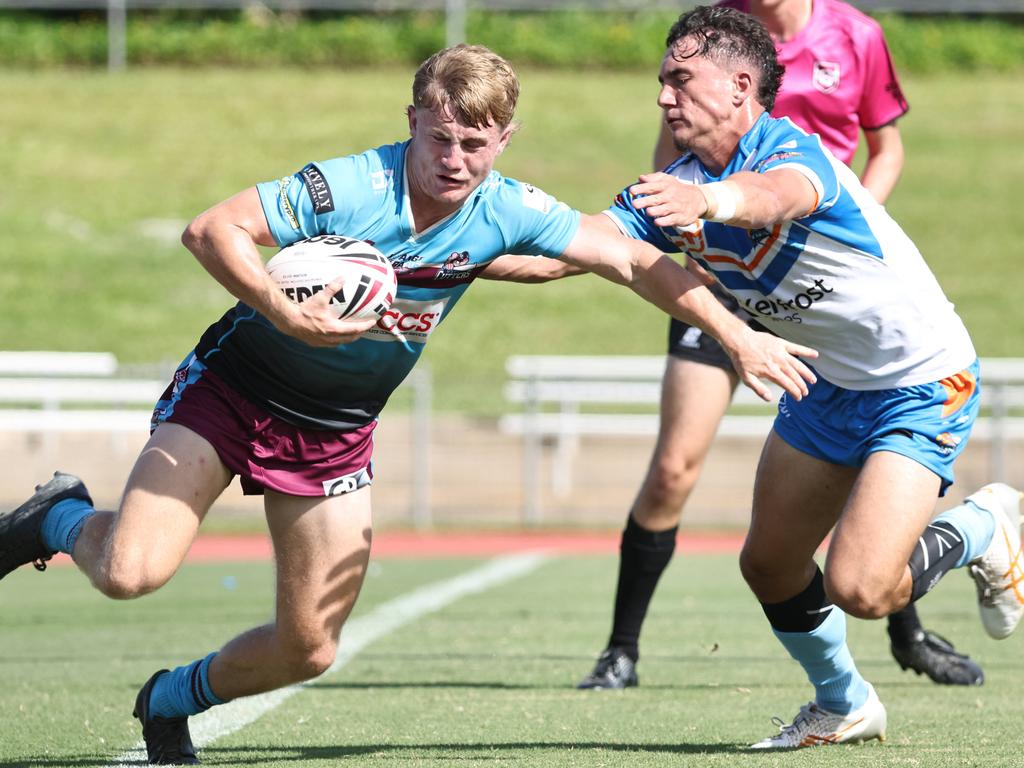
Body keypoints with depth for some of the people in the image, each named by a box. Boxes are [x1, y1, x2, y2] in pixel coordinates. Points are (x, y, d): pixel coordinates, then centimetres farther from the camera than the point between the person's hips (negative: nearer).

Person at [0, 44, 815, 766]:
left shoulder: (505, 212, -11)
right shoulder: (347, 189, -26)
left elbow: (633, 261, -7)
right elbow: (211, 229, -27)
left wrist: (736, 335, -11)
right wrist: (287, 315, -38)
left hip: (337, 433, 5)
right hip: (232, 392, -5)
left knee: (309, 647, 0)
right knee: (132, 572, -22)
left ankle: (170, 701, 29)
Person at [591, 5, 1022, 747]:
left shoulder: (792, 147, -27)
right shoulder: (676, 186, -2)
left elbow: (777, 195, -52)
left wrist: (711, 199, -74)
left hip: (923, 380, -8)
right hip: (830, 381, 9)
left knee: (858, 589, -19)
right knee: (769, 567, 11)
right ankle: (843, 706, 37)